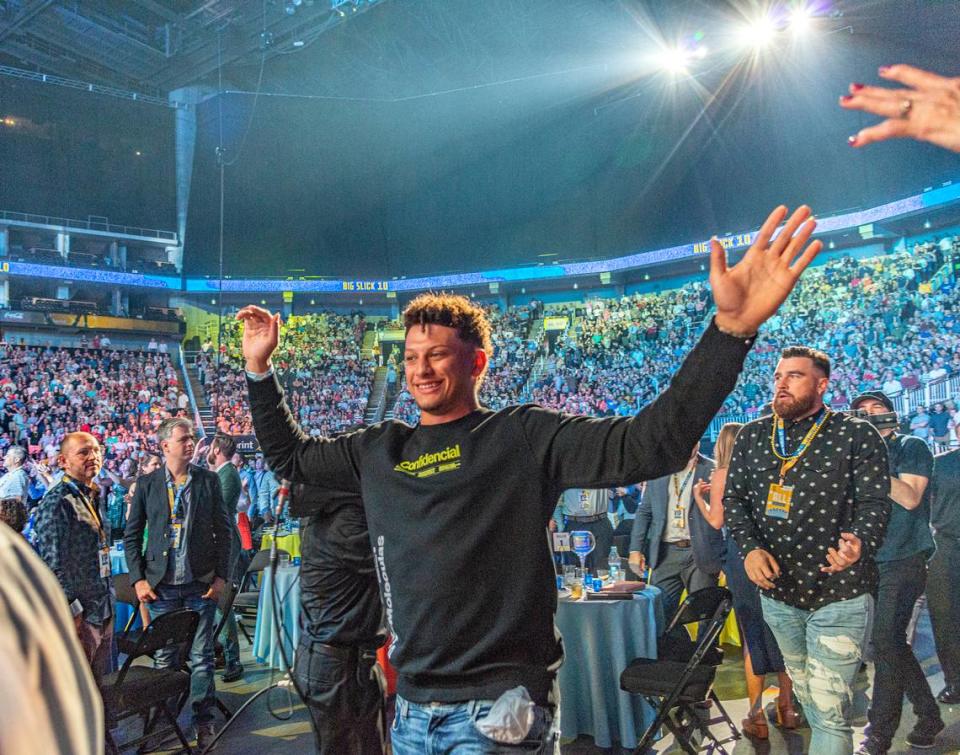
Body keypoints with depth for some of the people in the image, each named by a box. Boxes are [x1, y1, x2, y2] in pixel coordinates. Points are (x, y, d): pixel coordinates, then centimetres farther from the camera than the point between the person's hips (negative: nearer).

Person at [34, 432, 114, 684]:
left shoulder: (93, 498, 12)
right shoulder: (57, 502, -15)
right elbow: (52, 565, -19)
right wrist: (73, 611, -19)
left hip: (102, 611, 8)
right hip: (78, 615, -8)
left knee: (103, 684, 16)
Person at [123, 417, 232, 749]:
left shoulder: (209, 480, 2)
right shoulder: (146, 484, 3)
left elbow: (223, 531, 4)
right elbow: (132, 535, 6)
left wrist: (221, 575, -2)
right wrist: (138, 579, -1)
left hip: (201, 584, 0)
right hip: (161, 586, 1)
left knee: (202, 657, 5)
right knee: (164, 657, 9)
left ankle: (204, 721, 17)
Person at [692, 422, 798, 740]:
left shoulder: (721, 475, -3)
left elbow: (717, 521, -6)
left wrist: (699, 497, 9)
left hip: (742, 553, -3)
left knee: (752, 634, 5)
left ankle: (757, 716, 11)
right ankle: (787, 706, 25)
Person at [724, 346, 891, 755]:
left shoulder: (858, 435, -7)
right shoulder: (752, 435, 3)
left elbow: (874, 503, -11)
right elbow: (734, 498, 5)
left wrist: (859, 544, -32)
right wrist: (750, 547, -12)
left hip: (837, 595, -4)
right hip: (777, 589, 5)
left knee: (829, 707, -2)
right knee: (805, 691, 22)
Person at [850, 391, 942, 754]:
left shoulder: (911, 447, -1)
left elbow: (909, 497, -14)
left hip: (905, 558, -6)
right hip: (873, 561, 7)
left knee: (887, 642, -10)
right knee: (893, 643, 9)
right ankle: (928, 716, 25)